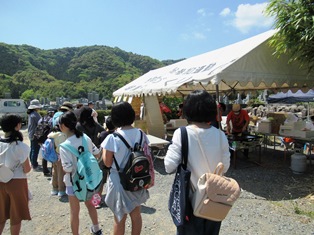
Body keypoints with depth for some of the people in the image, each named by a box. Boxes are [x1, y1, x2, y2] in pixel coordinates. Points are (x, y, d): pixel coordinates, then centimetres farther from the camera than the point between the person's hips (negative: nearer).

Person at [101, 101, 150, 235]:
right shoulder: (140, 134, -6)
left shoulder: (112, 138, -20)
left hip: (120, 181, -4)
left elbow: (107, 163, -12)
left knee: (120, 218, 15)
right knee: (136, 214, 22)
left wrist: (104, 148, 0)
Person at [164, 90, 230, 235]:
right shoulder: (220, 135, -8)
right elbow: (225, 167, 1)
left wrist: (171, 148, 0)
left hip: (191, 198, -3)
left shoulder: (181, 133, -18)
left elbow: (170, 167, -18)